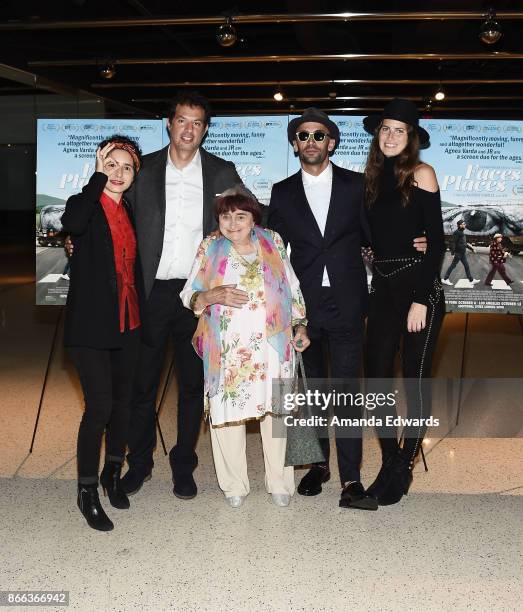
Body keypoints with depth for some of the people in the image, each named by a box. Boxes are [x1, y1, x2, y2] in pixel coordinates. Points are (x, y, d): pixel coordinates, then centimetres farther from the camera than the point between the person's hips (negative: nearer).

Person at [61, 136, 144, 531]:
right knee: (100, 405, -9)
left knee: (123, 401, 13)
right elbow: (73, 224, -31)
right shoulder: (85, 205, -5)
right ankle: (87, 491, 6)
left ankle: (113, 474, 32)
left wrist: (141, 314, 12)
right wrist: (98, 176, -21)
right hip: (91, 324, -6)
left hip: (127, 322, 6)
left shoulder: (131, 212, 11)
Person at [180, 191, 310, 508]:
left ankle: (279, 482, 17)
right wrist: (212, 296, -15)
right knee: (227, 412, 0)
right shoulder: (210, 248, 6)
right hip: (227, 348, 0)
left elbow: (293, 287, 14)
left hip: (272, 343, 1)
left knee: (275, 411, 2)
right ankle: (235, 485, 16)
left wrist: (301, 326, 7)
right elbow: (188, 296, 5)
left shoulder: (273, 242, 8)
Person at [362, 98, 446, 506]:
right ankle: (388, 464, 21)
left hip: (419, 288, -5)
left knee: (415, 380, 2)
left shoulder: (421, 174, -4)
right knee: (376, 376, 4)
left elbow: (437, 241, -9)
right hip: (383, 289, 5)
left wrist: (421, 300, -15)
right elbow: (372, 237, 11)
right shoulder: (373, 177, 11)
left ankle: (405, 469, 18)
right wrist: (365, 294, 2)